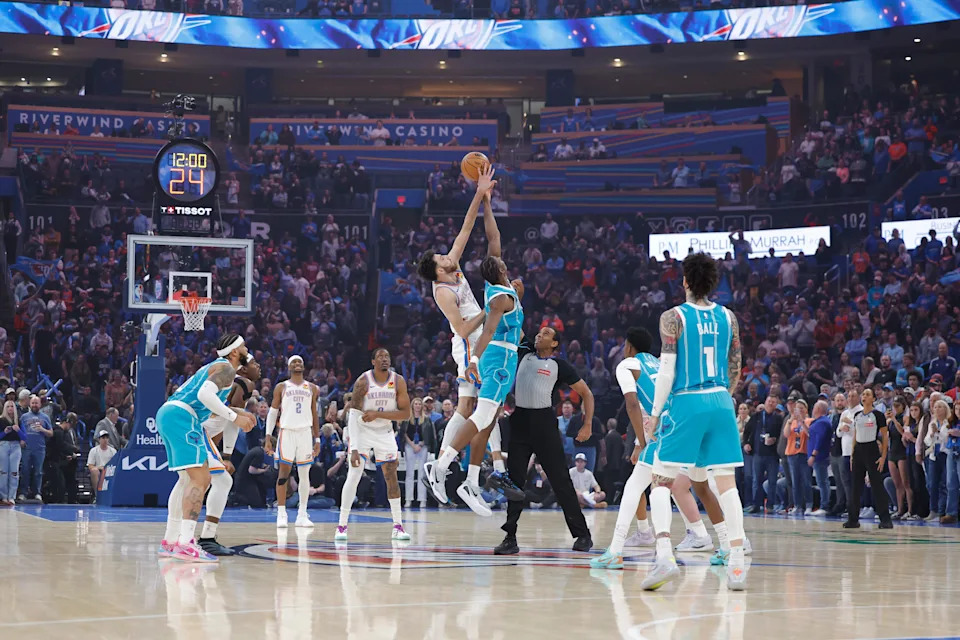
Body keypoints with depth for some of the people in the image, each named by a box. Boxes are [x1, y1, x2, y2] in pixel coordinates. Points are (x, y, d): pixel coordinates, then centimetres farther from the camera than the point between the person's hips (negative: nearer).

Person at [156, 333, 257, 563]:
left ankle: (171, 540, 22)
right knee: (199, 479, -15)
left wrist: (237, 413, 30)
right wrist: (235, 417, -16)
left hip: (167, 414, 11)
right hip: (182, 417, -11)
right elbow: (205, 394, -21)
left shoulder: (217, 366, 26)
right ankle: (185, 544, -24)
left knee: (188, 479, 20)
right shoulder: (226, 369, -5)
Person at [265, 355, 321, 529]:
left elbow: (315, 415, 14)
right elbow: (273, 412, 5)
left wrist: (317, 439, 9)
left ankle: (302, 514, 7)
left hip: (305, 432, 2)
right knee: (284, 471, -6)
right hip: (287, 431, -2)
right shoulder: (281, 387, 7)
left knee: (304, 473, 2)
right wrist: (268, 436, -4)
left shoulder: (312, 388, 12)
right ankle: (281, 513, -4)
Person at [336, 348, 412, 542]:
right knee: (354, 475, -14)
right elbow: (353, 416, -22)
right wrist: (354, 449, -29)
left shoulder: (398, 382, -10)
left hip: (385, 432, 3)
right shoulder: (363, 382, -19)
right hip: (362, 431, -3)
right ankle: (342, 526, -9)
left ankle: (398, 526, 11)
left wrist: (378, 414, -25)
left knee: (391, 477, 2)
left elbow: (405, 413, -13)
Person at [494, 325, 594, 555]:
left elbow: (586, 393, 7)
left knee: (560, 480, 0)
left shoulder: (559, 365, 4)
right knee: (515, 479, -1)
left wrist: (587, 425, -1)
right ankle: (510, 538, 2)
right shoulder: (524, 352, 14)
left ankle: (582, 534, 10)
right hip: (520, 420, 3)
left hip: (543, 422, -3)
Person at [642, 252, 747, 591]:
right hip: (720, 402, 4)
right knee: (727, 483, 6)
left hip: (686, 403, -4)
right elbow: (735, 370, 12)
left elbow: (667, 370, -10)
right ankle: (738, 564, 2)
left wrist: (655, 413, -2)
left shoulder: (673, 317, -5)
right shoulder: (728, 317, 9)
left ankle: (665, 556, -16)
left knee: (661, 481, 2)